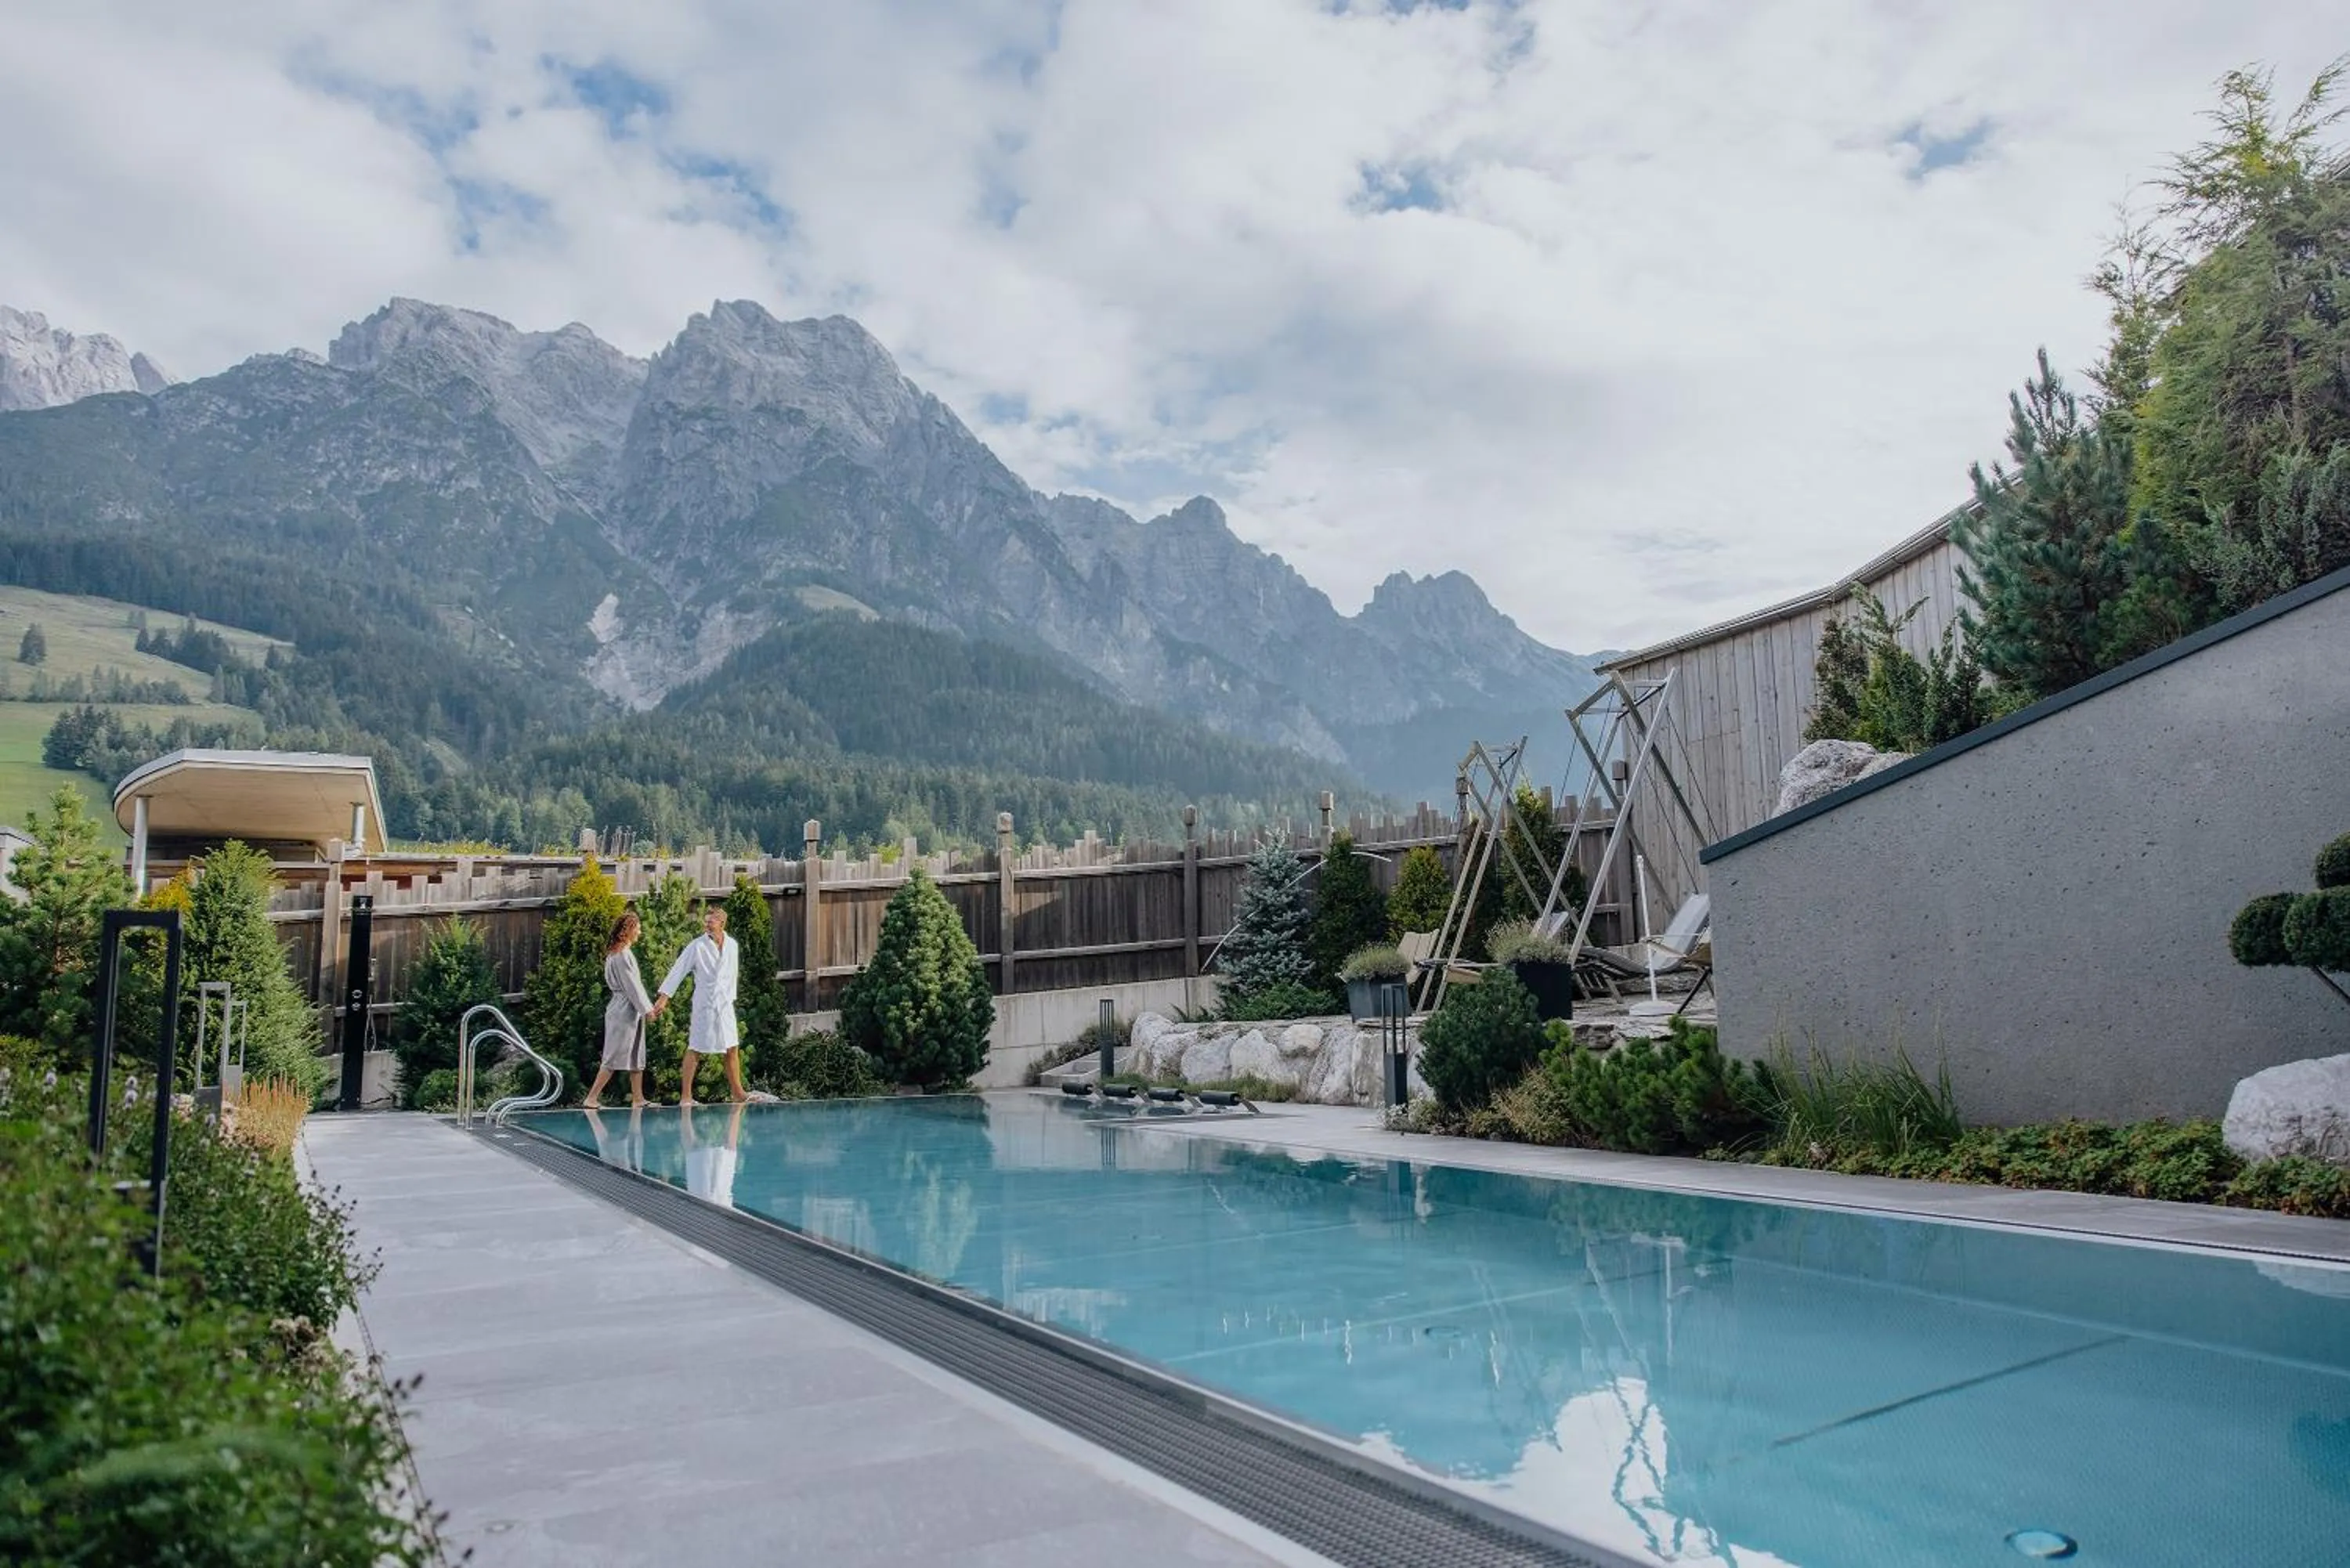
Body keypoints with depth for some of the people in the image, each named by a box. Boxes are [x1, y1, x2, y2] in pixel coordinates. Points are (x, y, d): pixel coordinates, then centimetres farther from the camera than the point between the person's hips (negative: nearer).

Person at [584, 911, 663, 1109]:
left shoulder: (618, 952, 15)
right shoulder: (623, 954, -15)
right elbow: (632, 985, -16)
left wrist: (650, 1006, 16)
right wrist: (647, 1009, -11)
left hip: (631, 1012, 10)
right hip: (625, 1012, -10)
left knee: (636, 1056, 11)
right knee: (615, 1056, -6)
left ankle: (638, 1098, 14)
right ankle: (591, 1098, -3)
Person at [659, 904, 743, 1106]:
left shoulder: (732, 946, 6)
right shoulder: (697, 946, -7)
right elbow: (678, 970, -5)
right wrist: (665, 996, -9)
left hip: (725, 1004, 4)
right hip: (703, 1004, -4)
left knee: (732, 1050, 6)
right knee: (695, 1050, -1)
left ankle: (736, 1092, 13)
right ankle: (686, 1095, 6)